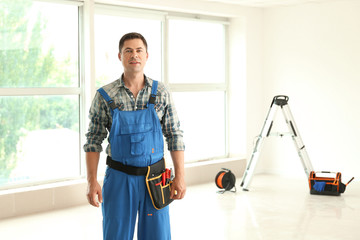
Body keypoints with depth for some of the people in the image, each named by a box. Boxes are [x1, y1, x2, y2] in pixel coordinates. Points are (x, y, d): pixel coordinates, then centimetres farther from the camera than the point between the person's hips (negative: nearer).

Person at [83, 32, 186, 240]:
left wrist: (180, 175, -2)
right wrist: (92, 181, -5)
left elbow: (174, 136, 4)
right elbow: (94, 140, 1)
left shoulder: (161, 93, 1)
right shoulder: (105, 96, -2)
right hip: (119, 178, -1)